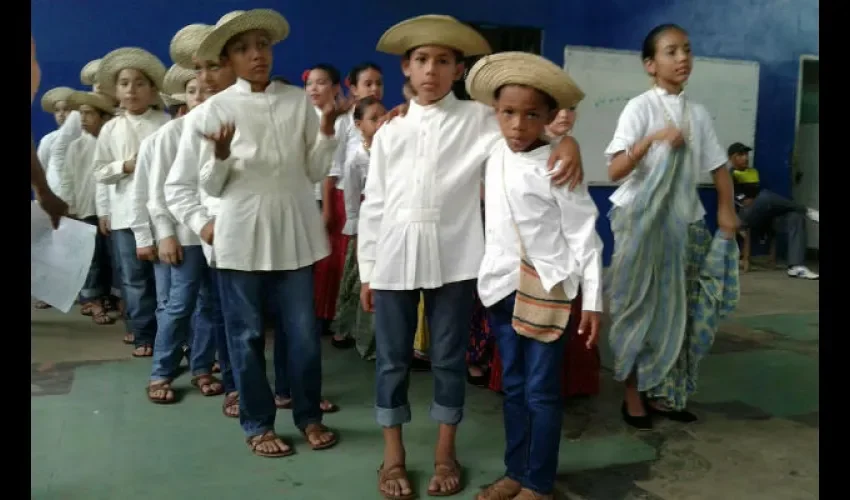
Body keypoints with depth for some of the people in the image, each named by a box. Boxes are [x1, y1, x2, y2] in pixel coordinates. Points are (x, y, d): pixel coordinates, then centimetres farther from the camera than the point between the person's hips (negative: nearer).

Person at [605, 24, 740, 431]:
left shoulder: (698, 113, 7)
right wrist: (651, 140, -32)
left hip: (686, 223, 5)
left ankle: (663, 394, 22)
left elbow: (718, 166, 9)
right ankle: (633, 396, 16)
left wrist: (727, 211, -4)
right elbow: (615, 171, -18)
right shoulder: (639, 108, -8)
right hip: (642, 222, -5)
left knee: (679, 310, 7)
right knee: (642, 309, 2)